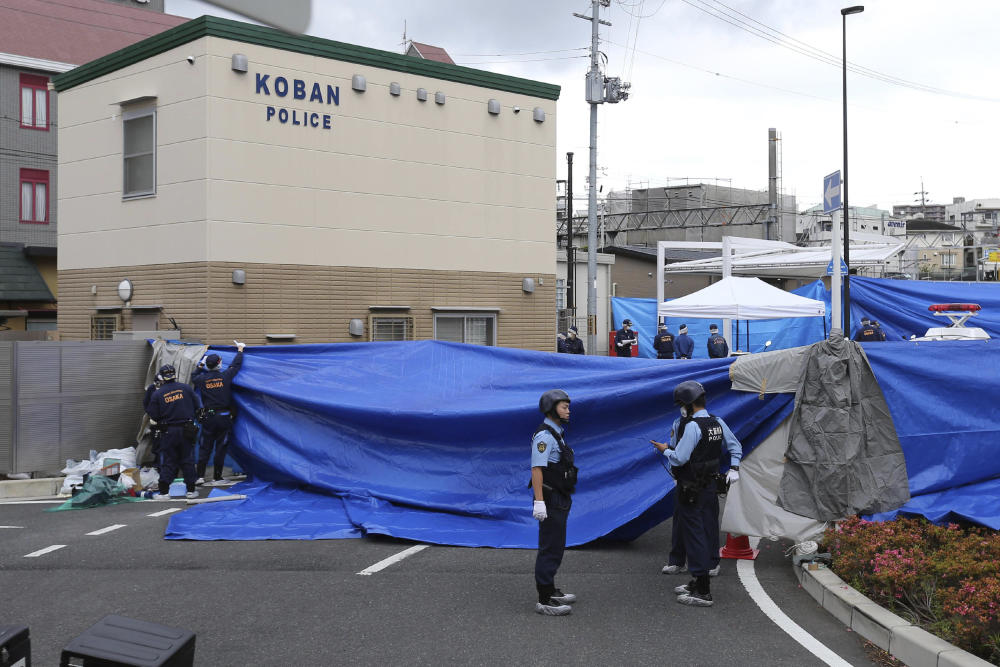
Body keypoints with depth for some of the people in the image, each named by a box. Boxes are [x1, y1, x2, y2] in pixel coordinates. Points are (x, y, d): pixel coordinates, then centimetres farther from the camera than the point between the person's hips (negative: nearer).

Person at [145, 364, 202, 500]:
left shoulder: (157, 394, -7)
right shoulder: (186, 388, -4)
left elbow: (153, 415, -5)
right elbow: (197, 406, 2)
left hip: (168, 432, -1)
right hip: (186, 430, 1)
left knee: (167, 462, 6)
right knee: (187, 461, 10)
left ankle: (164, 492, 2)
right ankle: (191, 490, 14)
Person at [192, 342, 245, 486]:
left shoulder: (202, 379, -3)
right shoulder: (225, 376, -7)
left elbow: (193, 378, 20)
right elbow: (236, 365, 8)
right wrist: (240, 350, 23)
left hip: (208, 418, 1)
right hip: (224, 417, -1)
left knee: (205, 448, 10)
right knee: (220, 448, 5)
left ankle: (200, 476, 5)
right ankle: (217, 478, 8)